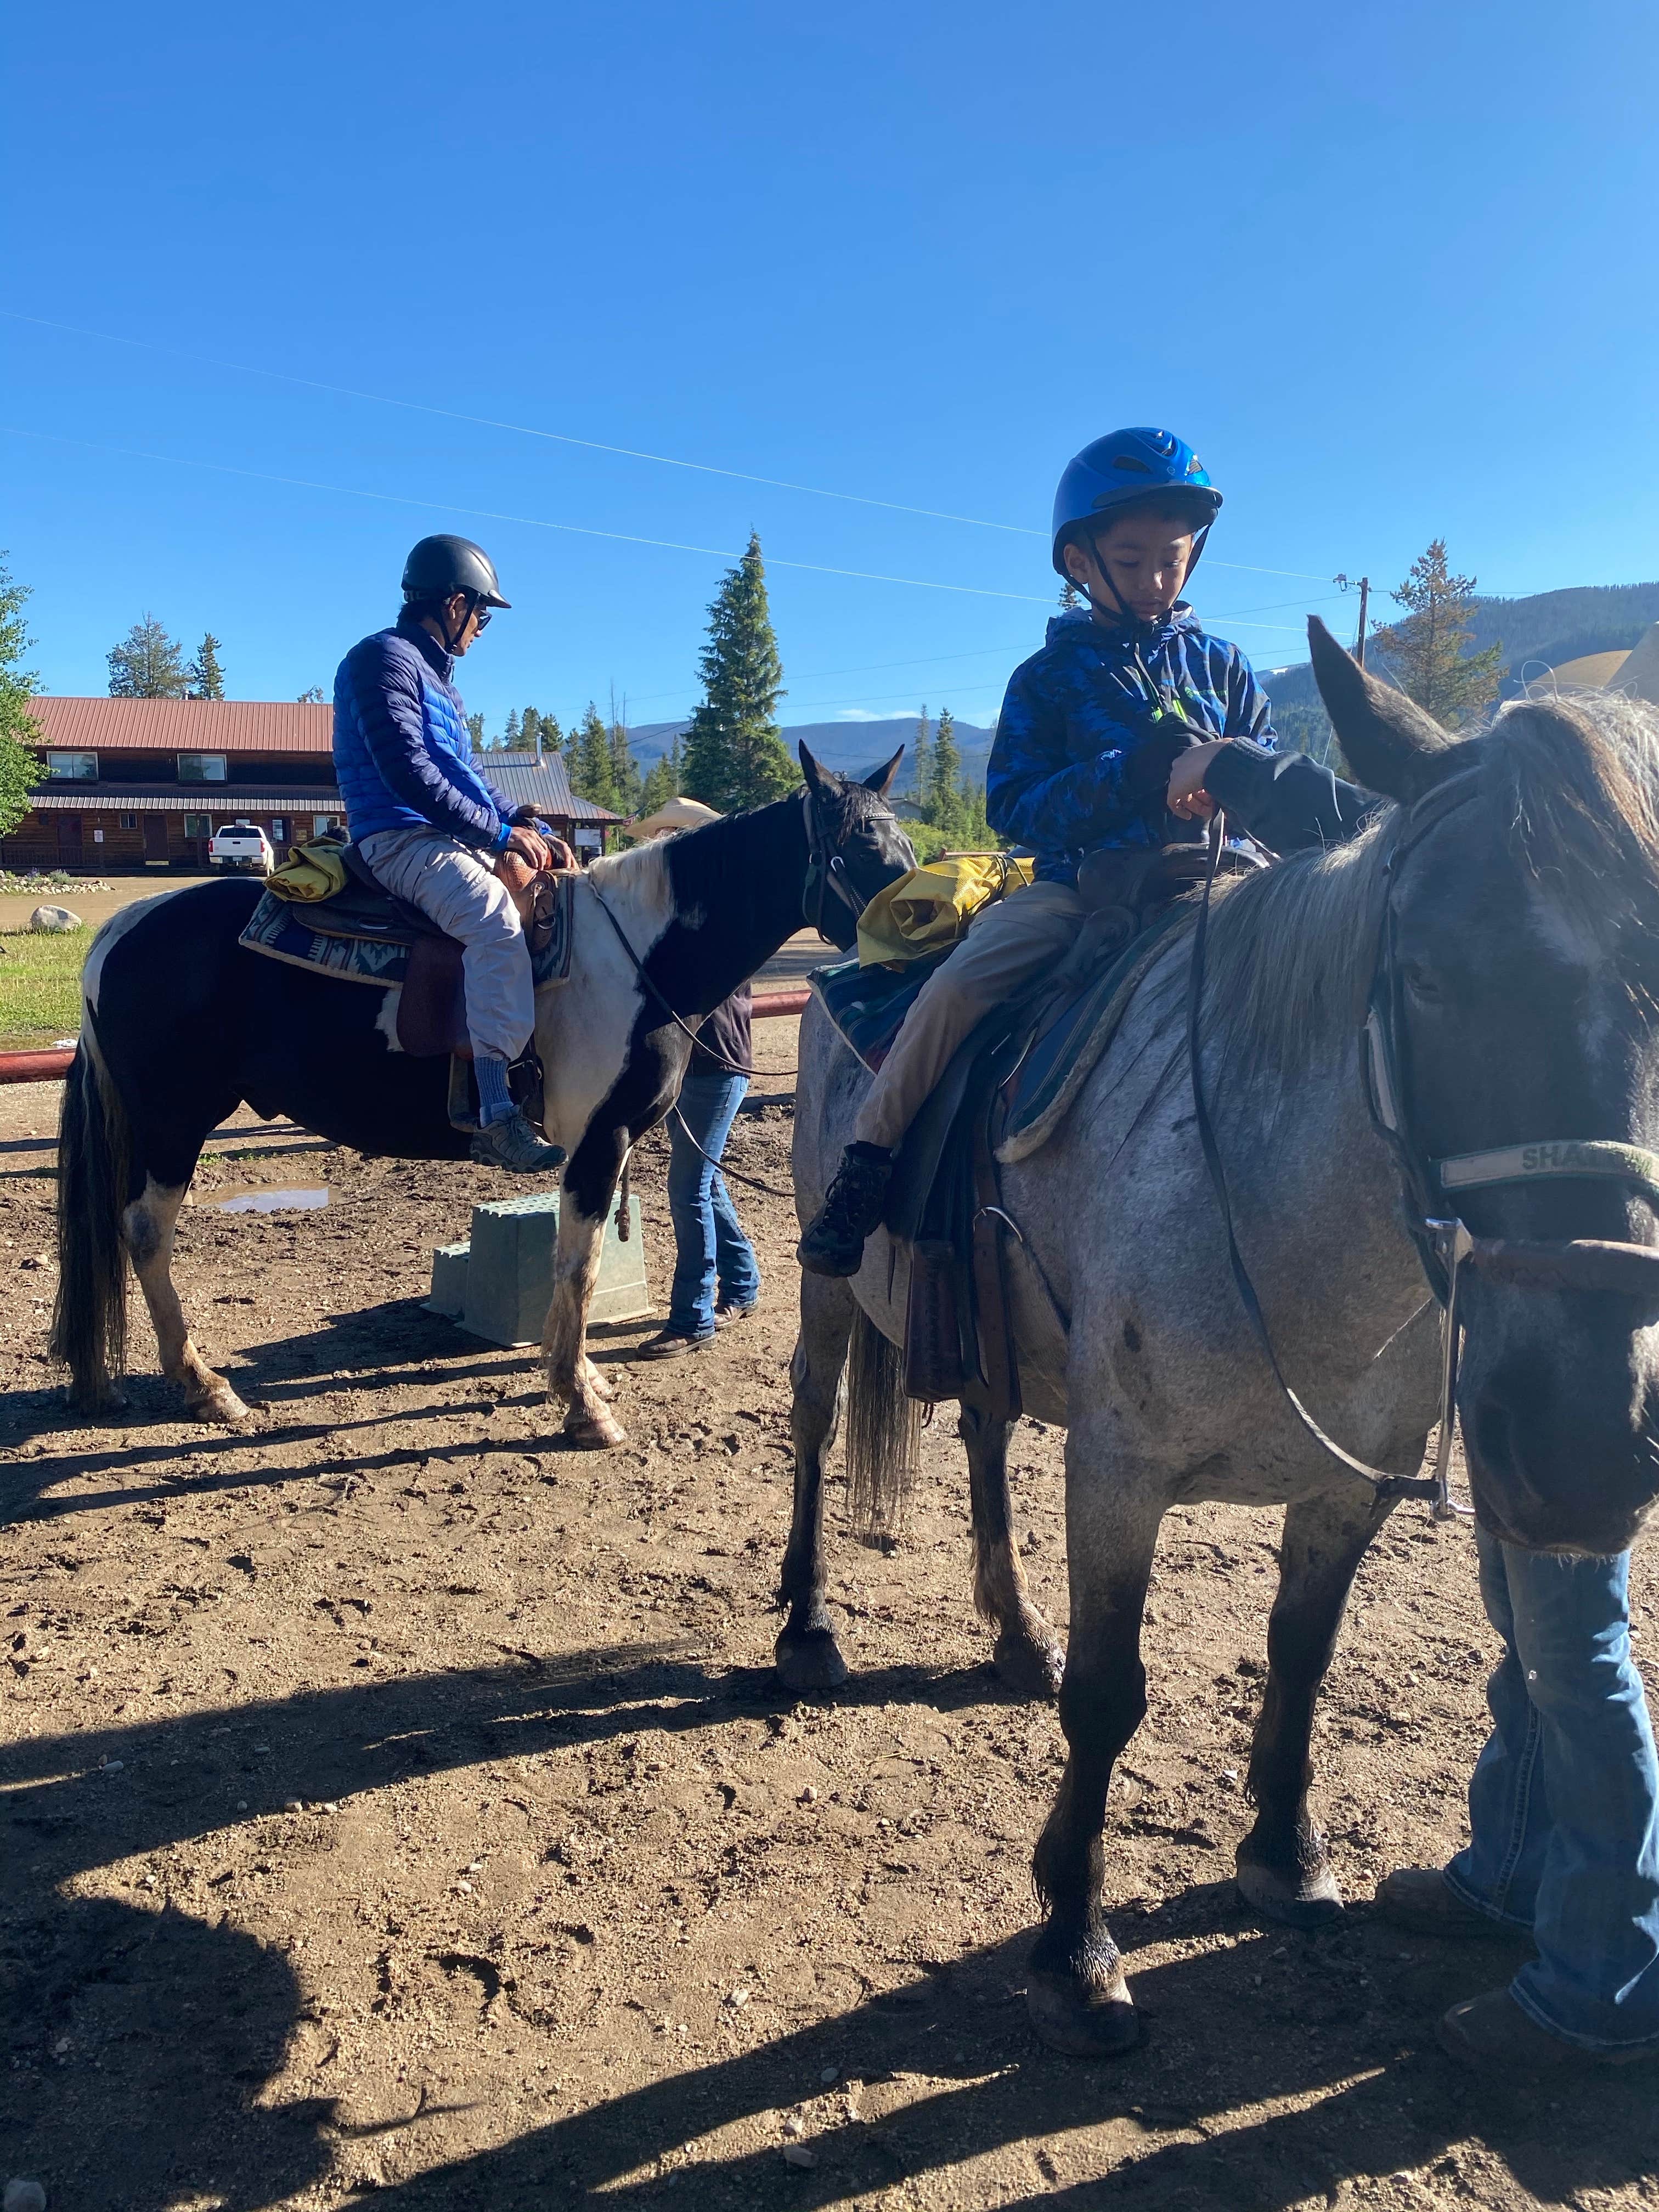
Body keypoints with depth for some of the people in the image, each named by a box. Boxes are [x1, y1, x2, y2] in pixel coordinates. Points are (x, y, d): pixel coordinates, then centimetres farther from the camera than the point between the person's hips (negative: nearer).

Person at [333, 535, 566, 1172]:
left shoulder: (434, 674, 24)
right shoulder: (386, 658, -7)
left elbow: (464, 777, 27)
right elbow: (408, 773, -19)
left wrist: (526, 823, 12)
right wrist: (500, 832, -19)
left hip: (450, 839, 10)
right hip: (401, 839, -10)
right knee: (496, 919, -33)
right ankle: (495, 1113, -40)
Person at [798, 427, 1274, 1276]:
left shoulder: (1221, 664, 13)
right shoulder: (1048, 677, 6)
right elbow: (1013, 808, -4)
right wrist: (1126, 773, -19)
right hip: (1080, 884, -2)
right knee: (956, 983, -26)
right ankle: (867, 1159, -10)